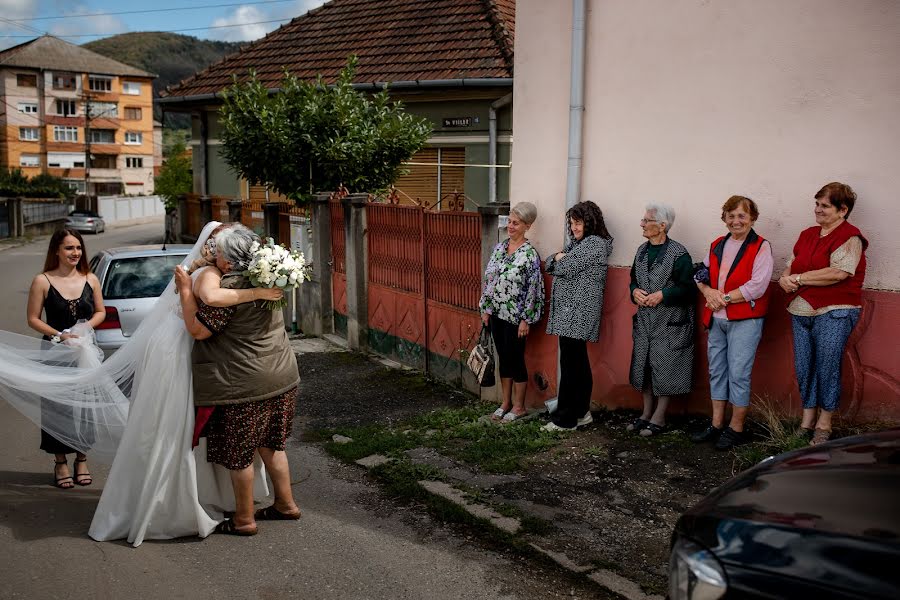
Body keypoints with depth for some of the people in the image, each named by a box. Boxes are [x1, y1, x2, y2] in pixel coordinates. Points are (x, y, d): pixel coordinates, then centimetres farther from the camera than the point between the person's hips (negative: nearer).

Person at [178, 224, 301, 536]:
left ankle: (244, 520, 20)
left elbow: (198, 329, -17)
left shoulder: (229, 288, -22)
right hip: (281, 375, 9)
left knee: (237, 452, 7)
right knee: (270, 444, 22)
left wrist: (185, 290, -8)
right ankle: (285, 504, 32)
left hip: (246, 384, -9)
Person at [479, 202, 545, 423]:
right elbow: (488, 278, 10)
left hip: (515, 316, -6)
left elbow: (533, 290, -14)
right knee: (503, 358, 14)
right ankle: (506, 403, 27)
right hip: (497, 313, 6)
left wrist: (526, 320, -14)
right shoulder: (499, 247, 5)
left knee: (515, 359, 3)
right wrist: (486, 308, 8)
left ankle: (519, 406, 18)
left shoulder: (530, 254, -14)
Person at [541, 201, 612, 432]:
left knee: (570, 363, -7)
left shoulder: (595, 243, -10)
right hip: (568, 310, 10)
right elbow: (549, 264, 15)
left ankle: (565, 418, -3)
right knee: (578, 362, 13)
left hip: (578, 313, -10)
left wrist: (560, 260, 4)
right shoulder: (575, 242, 19)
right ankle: (581, 412, 20)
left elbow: (566, 268, -17)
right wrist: (558, 257, -5)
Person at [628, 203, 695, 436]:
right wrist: (635, 291, -2)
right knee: (644, 366, 12)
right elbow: (633, 279, 18)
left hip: (669, 322, -7)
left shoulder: (678, 253, -13)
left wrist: (663, 295, -20)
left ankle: (659, 418, 13)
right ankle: (647, 413, 26)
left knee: (664, 368, 1)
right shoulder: (642, 250, 9)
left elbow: (688, 287, -13)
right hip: (644, 319, 7)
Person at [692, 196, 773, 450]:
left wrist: (723, 297, -13)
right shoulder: (717, 245, 13)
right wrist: (708, 291, -7)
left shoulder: (761, 247, -7)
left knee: (738, 374, -3)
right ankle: (717, 425, 23)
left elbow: (757, 287, -16)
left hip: (745, 320, -6)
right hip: (716, 319, 6)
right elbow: (700, 275, 14)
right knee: (717, 372, 12)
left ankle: (736, 429, 10)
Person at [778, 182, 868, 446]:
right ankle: (807, 420, 21)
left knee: (827, 367, -1)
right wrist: (786, 278, -8)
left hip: (834, 313, -6)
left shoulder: (850, 237, -8)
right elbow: (791, 265, 16)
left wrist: (798, 279, -12)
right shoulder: (808, 234, 15)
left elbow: (838, 273, -20)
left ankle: (824, 424, 13)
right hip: (801, 312, 7)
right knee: (803, 367, 9)